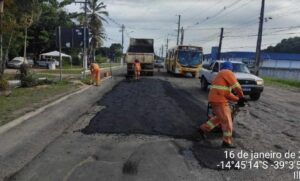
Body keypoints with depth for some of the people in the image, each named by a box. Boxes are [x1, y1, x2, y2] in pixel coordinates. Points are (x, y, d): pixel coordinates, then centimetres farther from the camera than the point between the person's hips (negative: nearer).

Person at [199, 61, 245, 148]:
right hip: (219, 100, -10)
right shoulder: (228, 73, -4)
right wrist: (241, 97, -1)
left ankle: (204, 128, 26)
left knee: (219, 118, 23)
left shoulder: (220, 75, 25)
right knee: (227, 120, -3)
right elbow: (236, 86, -14)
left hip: (215, 99, 10)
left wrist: (237, 99, 15)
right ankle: (227, 142, 3)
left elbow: (227, 93, 21)